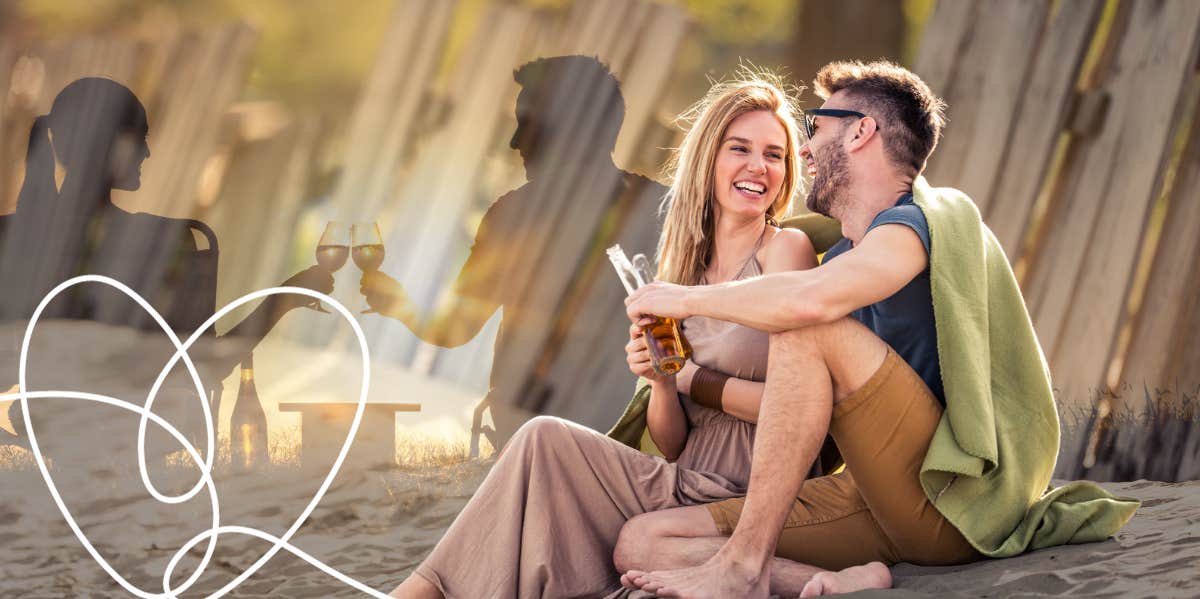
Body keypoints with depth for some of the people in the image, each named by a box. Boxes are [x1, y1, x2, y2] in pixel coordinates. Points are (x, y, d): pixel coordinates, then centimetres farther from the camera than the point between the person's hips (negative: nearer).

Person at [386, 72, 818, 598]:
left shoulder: (786, 249, -3)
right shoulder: (685, 268, 15)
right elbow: (671, 446, 13)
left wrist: (691, 380, -3)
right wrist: (660, 382, -8)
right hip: (688, 484, 6)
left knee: (545, 439, -15)